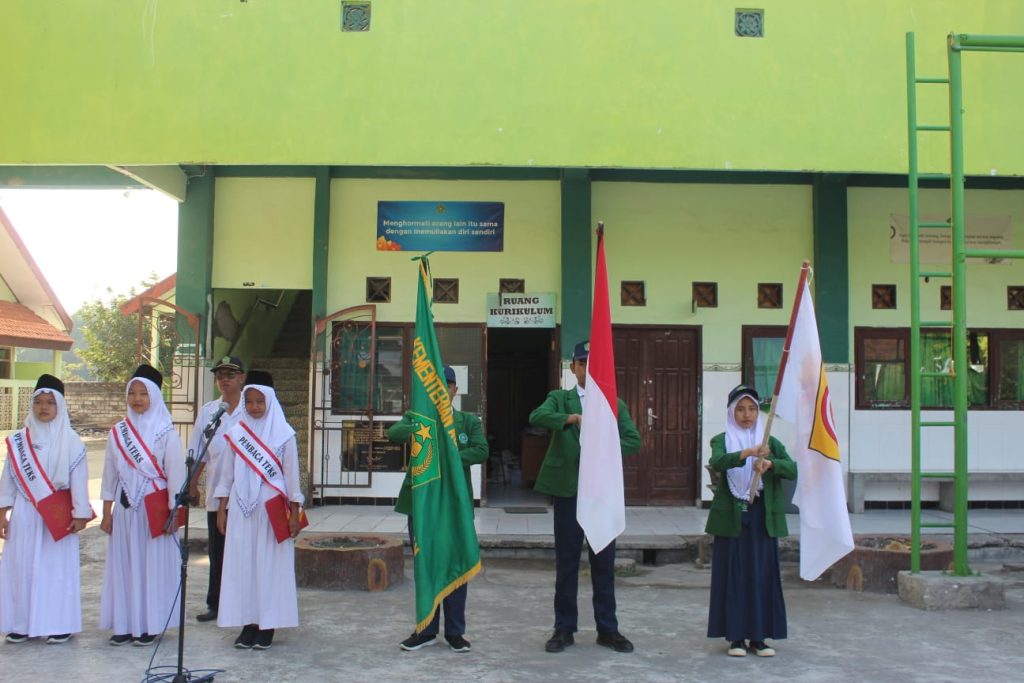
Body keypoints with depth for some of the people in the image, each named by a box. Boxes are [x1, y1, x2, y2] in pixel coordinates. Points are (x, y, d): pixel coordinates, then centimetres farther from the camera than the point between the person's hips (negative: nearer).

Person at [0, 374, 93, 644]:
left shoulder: (70, 441, -3)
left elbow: (79, 480, -3)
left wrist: (80, 515, -6)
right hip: (24, 514, 3)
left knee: (57, 567, 0)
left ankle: (59, 624, 7)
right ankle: (22, 623, 13)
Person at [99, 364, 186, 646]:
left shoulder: (165, 432, -4)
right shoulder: (118, 432, 8)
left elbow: (175, 473, -5)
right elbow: (109, 475, 11)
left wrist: (173, 512, -8)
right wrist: (107, 512, 9)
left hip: (155, 507, -4)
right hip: (125, 508, 4)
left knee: (153, 564, 0)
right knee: (123, 564, 5)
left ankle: (150, 625, 8)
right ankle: (125, 624, 14)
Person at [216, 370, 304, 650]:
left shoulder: (283, 433, -1)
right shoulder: (235, 433, 7)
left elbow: (291, 475, 0)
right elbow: (226, 474, 11)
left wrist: (294, 512, -3)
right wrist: (221, 510, 8)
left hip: (272, 509, -3)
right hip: (241, 509, 3)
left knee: (270, 564, 0)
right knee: (241, 564, 3)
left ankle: (268, 625, 9)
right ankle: (248, 624, 13)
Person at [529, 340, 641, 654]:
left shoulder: (616, 403, 11)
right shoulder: (560, 398, 6)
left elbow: (633, 440, 0)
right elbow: (537, 417, -15)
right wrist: (571, 418, -30)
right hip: (568, 489, -1)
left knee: (604, 562, 7)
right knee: (566, 561, 5)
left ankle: (607, 629, 18)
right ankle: (564, 628, 15)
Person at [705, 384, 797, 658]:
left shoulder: (770, 442, 10)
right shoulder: (722, 440, 4)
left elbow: (793, 469, -4)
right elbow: (717, 462, -19)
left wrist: (770, 463, -24)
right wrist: (747, 453, -35)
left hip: (763, 517, 2)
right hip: (731, 517, -2)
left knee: (763, 575, 3)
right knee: (732, 576, 0)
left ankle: (759, 636, 12)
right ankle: (736, 636, 9)